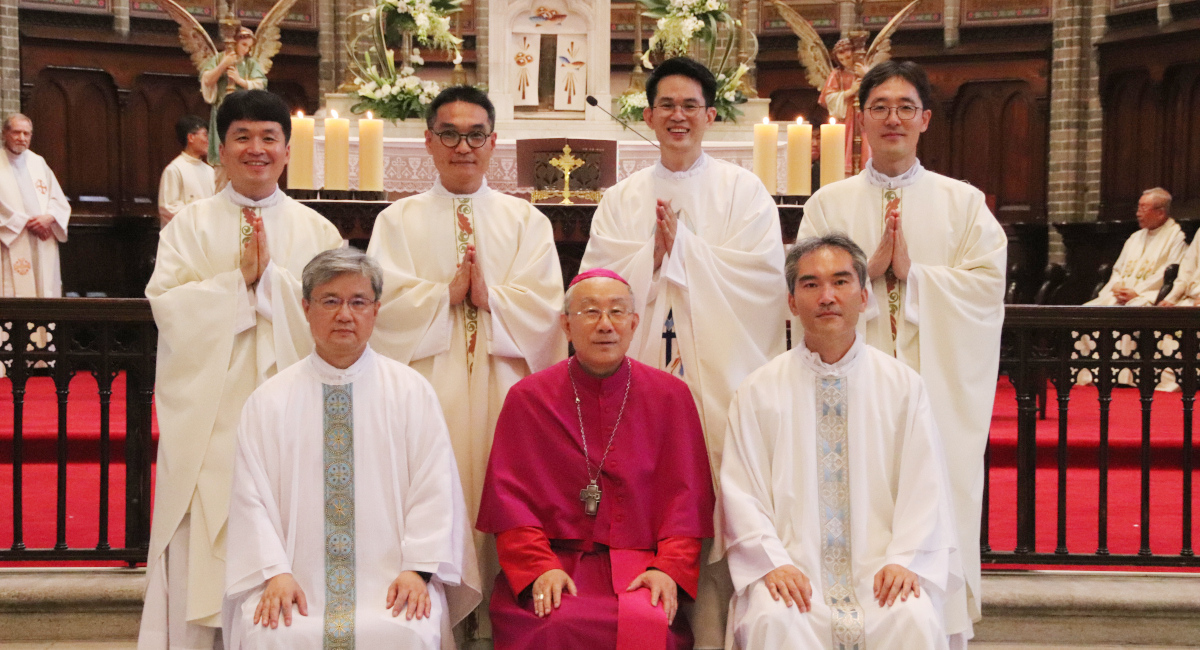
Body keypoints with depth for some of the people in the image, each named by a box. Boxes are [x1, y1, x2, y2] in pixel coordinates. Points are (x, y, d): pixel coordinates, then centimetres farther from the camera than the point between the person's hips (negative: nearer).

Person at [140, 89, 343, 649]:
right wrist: (241, 278, -12)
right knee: (204, 549, -3)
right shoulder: (189, 225, 8)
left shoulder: (317, 232, 10)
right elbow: (167, 306, -5)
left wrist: (270, 275, -12)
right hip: (208, 415, 0)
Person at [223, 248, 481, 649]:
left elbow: (434, 489, 3)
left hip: (389, 582, 0)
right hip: (299, 582, 1)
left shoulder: (411, 393, 9)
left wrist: (417, 569, -10)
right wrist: (275, 573, -12)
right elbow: (252, 496, 3)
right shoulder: (268, 402, 9)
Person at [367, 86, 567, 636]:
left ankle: (498, 623, 5)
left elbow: (545, 304, 1)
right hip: (428, 391, 0)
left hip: (502, 391, 1)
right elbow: (385, 302, -2)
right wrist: (448, 293, -10)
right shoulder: (399, 220, 12)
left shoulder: (525, 220, 13)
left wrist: (489, 296, -11)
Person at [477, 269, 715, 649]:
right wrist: (540, 567, -12)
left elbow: (687, 496, 7)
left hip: (638, 568, 1)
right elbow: (509, 494, 4)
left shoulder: (670, 396, 10)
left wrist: (668, 568, -10)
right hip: (554, 558, 0)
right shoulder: (527, 398, 8)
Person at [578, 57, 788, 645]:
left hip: (720, 376, -2)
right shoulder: (621, 199, 14)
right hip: (641, 370, 2)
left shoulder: (742, 190, 7)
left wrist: (681, 246, -5)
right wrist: (655, 252, -9)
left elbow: (761, 274, -5)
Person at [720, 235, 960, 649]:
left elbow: (926, 489, 5)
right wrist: (773, 563, -14)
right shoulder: (759, 392, 7)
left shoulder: (903, 386, 10)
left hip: (878, 569, 1)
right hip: (794, 569, -1)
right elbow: (741, 494, 2)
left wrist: (905, 561, -11)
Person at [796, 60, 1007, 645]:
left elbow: (987, 287, -1)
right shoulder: (828, 204, 10)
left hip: (939, 389, 0)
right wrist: (869, 270, -12)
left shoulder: (963, 203, 10)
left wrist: (913, 273, -11)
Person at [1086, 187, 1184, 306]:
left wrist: (1137, 292, -15)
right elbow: (1117, 270, 25)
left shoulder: (1176, 237, 1)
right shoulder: (1135, 237, 25)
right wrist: (1116, 285, 0)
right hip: (1119, 295, 7)